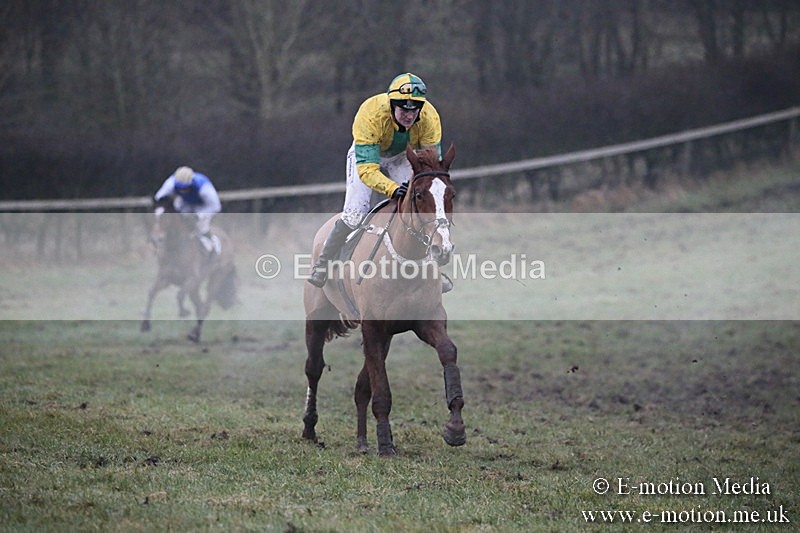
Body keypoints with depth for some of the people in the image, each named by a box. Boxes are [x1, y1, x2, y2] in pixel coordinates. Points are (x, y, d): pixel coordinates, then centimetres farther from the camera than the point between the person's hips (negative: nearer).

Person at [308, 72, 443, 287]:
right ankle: (322, 264, 3)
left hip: (403, 157, 3)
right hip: (367, 154, -3)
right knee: (355, 214, -16)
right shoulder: (370, 115, -41)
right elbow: (367, 167, -43)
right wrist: (393, 189, -59)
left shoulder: (430, 118, -31)